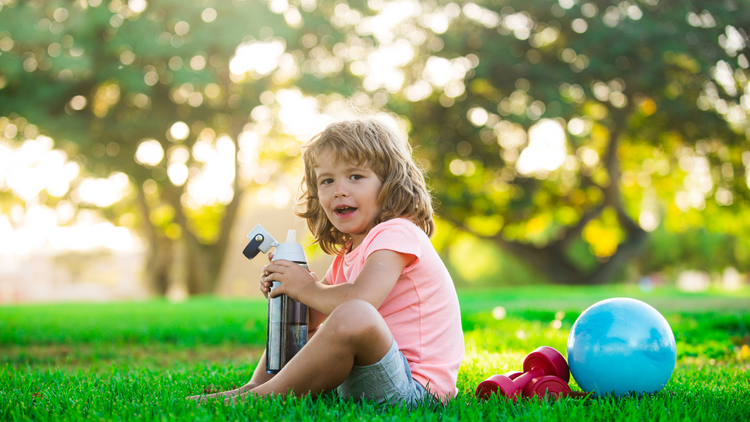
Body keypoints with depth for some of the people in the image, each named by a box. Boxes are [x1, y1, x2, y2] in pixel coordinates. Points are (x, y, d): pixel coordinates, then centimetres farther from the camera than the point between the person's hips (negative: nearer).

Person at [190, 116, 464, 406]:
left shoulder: (396, 235, -11)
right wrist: (283, 286, 4)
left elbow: (361, 300, -28)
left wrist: (306, 288, -10)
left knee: (353, 317, -37)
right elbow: (309, 320, 25)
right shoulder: (347, 257, 18)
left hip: (415, 387, -10)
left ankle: (261, 396, -22)